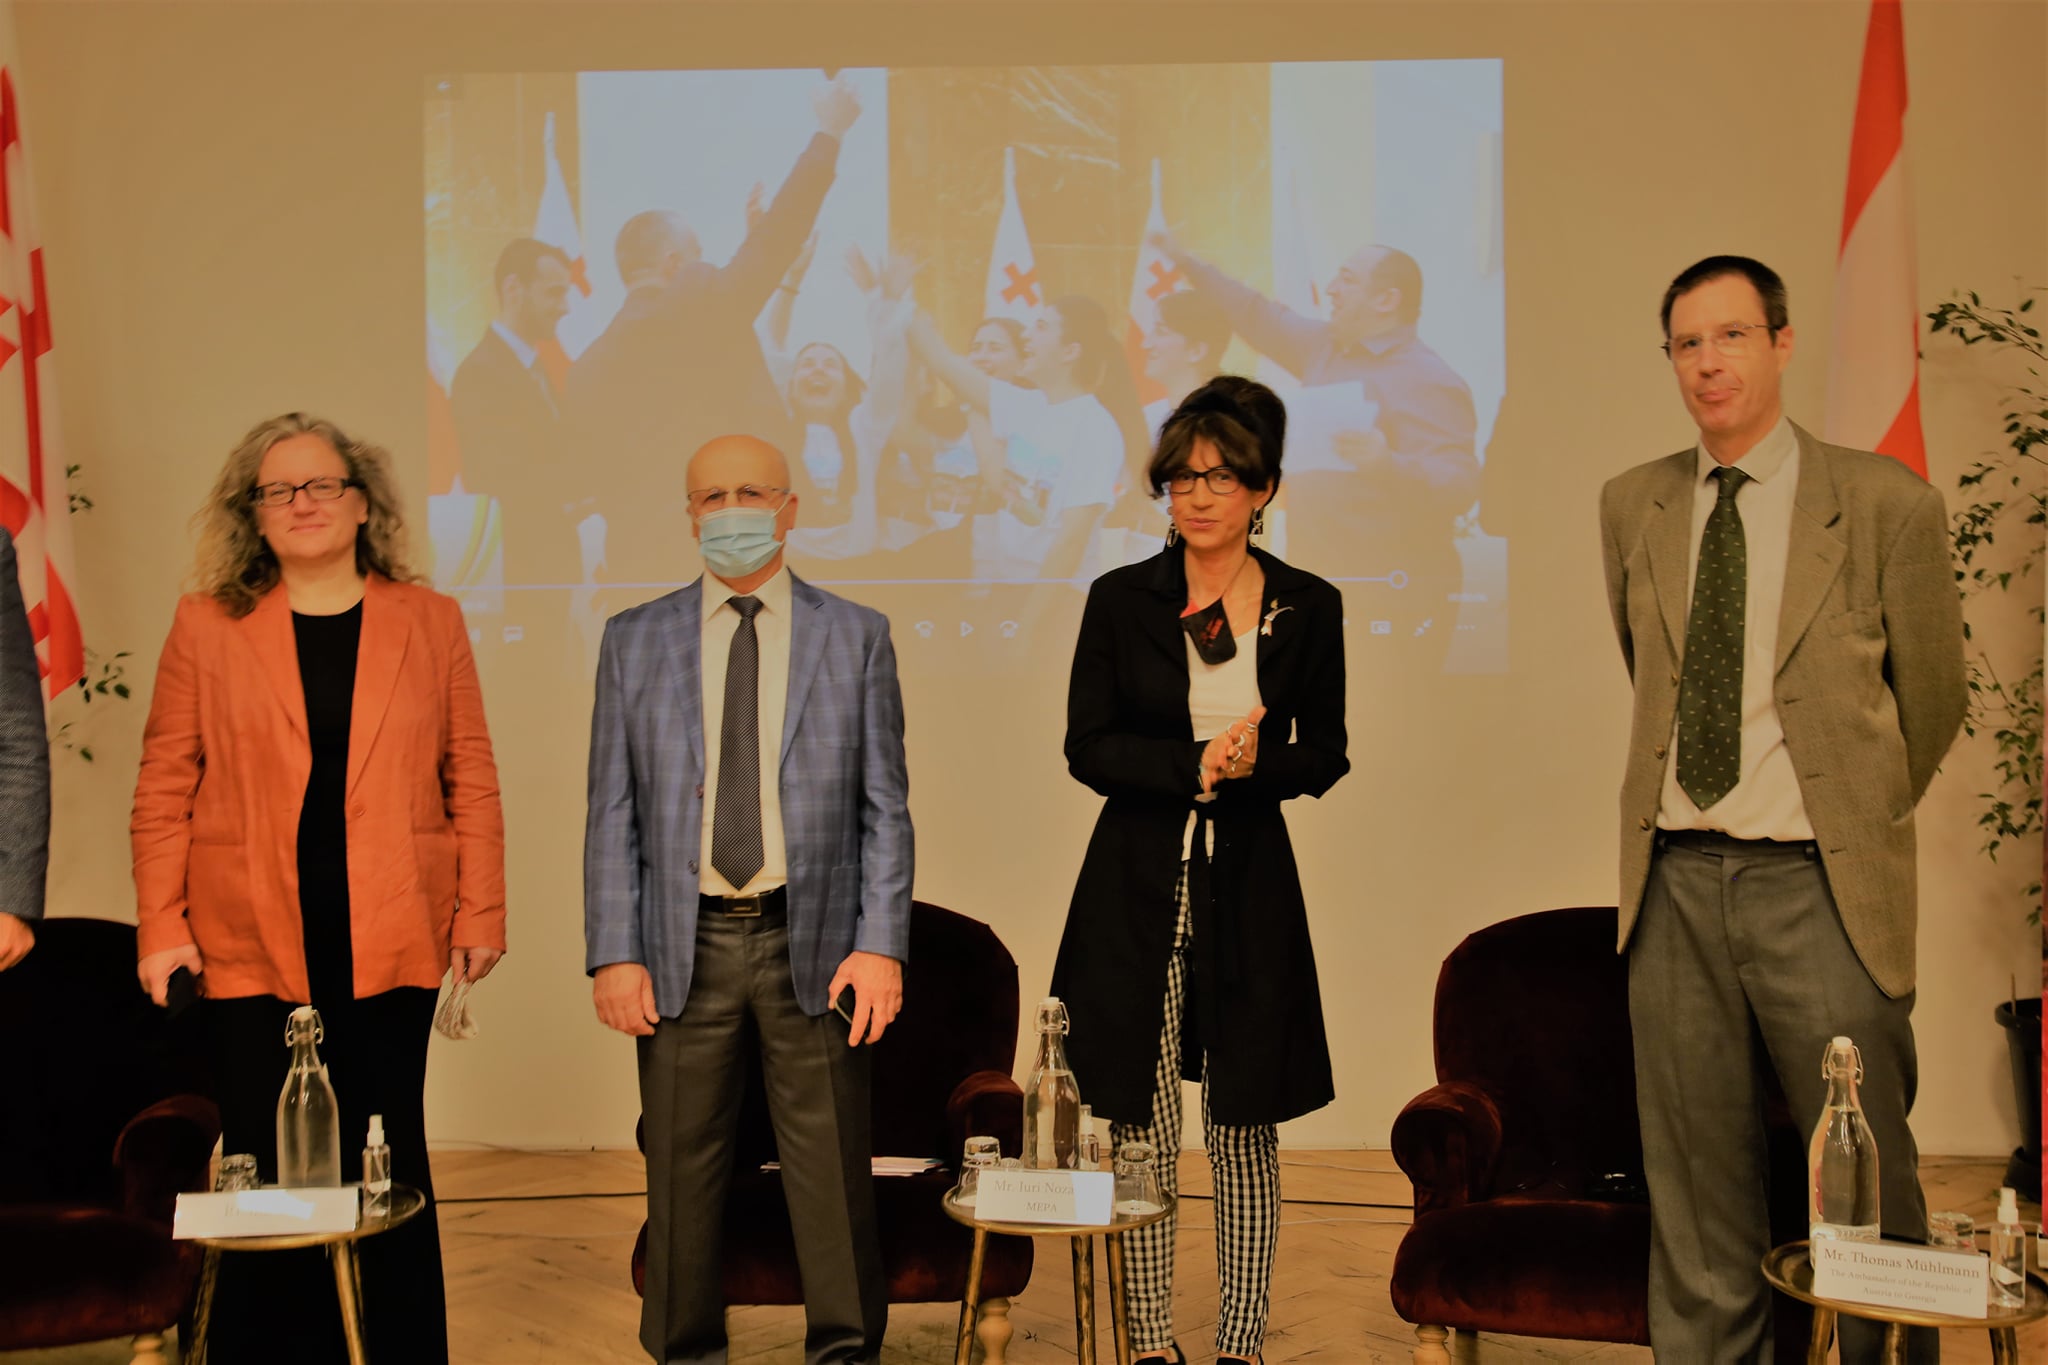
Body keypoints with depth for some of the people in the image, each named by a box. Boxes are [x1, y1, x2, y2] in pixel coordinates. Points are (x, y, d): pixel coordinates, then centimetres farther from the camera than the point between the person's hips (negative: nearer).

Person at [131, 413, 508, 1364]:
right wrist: (161, 925, -3)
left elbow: (471, 778, 6)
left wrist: (481, 912, 1)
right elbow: (163, 788, 4)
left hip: (389, 942, 1)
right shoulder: (207, 626, 5)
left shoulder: (430, 622, 7)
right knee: (266, 1171, 4)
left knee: (387, 1169, 6)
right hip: (250, 947, 0)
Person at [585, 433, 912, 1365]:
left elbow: (884, 808, 3)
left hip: (813, 942, -1)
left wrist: (880, 946, -6)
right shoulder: (636, 642, 7)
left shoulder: (857, 638, 5)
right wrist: (615, 956, -3)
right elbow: (612, 813, 5)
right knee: (682, 1171, 8)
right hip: (685, 946, 1)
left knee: (833, 1172, 4)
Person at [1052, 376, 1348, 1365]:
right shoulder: (1121, 600, 1)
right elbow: (1087, 747, -2)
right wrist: (1195, 764, -17)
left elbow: (1324, 757, 5)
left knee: (1245, 1135, 5)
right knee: (1142, 1135, 4)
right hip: (1138, 885, 0)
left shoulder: (1308, 608, 3)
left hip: (1249, 887, 1)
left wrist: (1254, 763, -16)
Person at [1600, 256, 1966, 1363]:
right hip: (1675, 883, 3)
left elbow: (1931, 698, 8)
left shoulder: (1886, 503, -3)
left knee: (1864, 1191, 1)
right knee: (1695, 1203, 9)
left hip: (1819, 888, -3)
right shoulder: (1632, 506, 9)